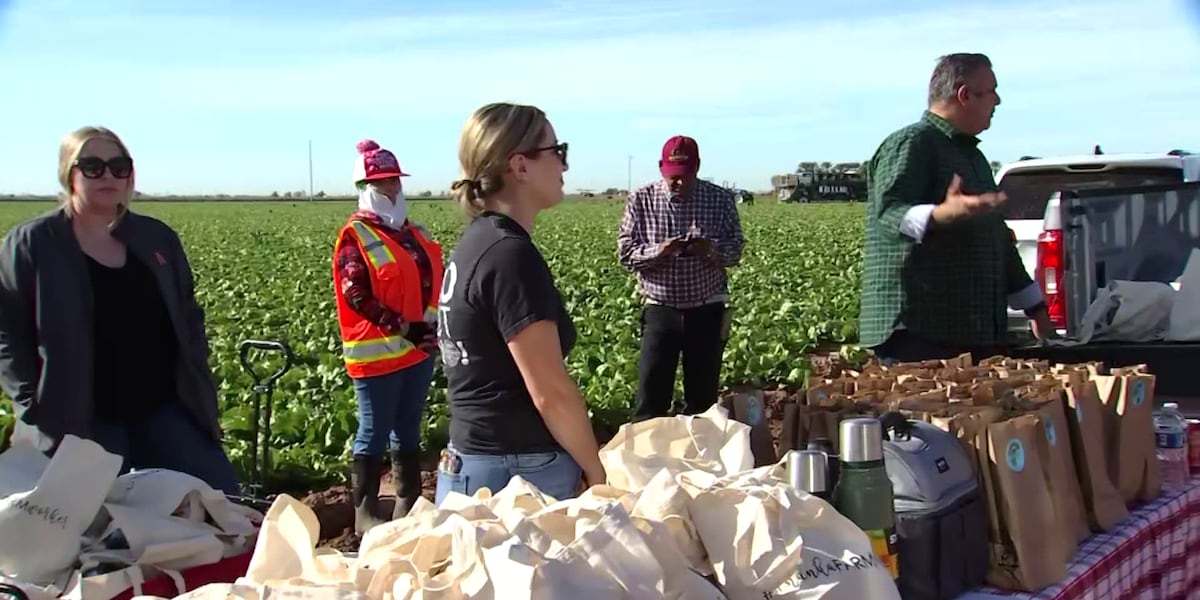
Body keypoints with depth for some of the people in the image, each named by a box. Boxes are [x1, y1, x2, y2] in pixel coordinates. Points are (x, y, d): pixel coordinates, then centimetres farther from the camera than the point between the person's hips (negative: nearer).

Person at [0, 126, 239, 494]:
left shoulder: (157, 238, 10)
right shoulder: (30, 245, -2)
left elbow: (188, 316, 16)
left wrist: (200, 385, 7)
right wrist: (37, 410, -11)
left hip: (165, 409, 4)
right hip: (79, 422, -4)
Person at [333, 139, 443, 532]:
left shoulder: (413, 233, 14)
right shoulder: (356, 236, -9)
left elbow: (435, 279, 17)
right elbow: (357, 295, -17)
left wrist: (429, 324, 0)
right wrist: (402, 327, -20)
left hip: (419, 347, 7)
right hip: (378, 352, -7)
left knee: (408, 429, 15)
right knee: (375, 433, -2)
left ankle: (408, 503, 25)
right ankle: (365, 512, 6)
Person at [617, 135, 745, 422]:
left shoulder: (721, 199, -1)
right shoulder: (641, 200, -3)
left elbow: (736, 250, 1)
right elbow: (625, 253, -4)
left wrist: (712, 250, -22)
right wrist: (657, 251, -24)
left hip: (707, 311, 1)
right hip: (661, 310, -1)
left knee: (703, 394, 10)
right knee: (651, 394, -1)